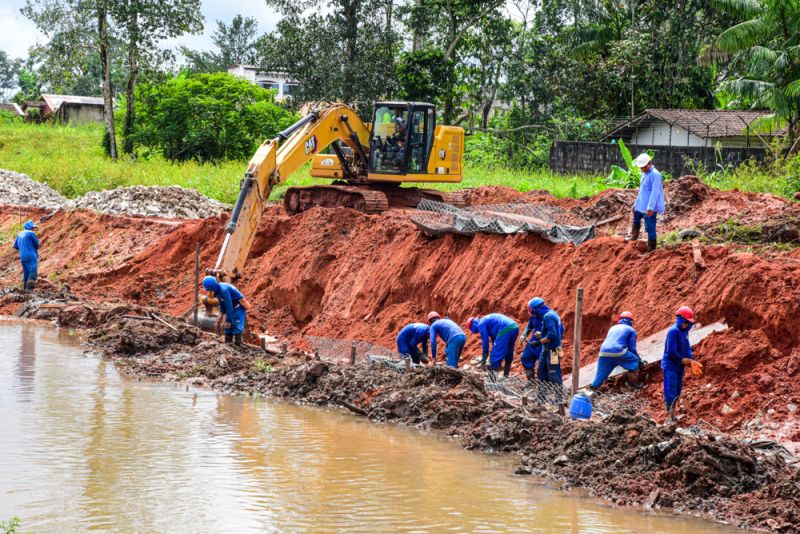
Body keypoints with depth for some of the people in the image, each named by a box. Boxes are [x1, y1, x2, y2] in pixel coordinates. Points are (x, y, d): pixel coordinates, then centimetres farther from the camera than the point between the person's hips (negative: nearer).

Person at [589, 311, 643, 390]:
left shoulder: (613, 328, 31)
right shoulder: (631, 330, 15)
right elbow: (632, 348, 9)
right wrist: (639, 360, 24)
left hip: (604, 354, 4)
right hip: (618, 352, -4)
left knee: (599, 377, 6)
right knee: (635, 360, 19)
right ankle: (634, 384, 13)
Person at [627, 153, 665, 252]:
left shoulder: (655, 175, -19)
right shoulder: (644, 174, 12)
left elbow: (655, 192, -25)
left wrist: (650, 207, -30)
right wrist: (636, 204, 23)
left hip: (649, 208, -10)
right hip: (641, 205, 10)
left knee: (650, 228, -6)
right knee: (636, 219, 30)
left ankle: (651, 249, 0)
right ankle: (634, 237, 53)